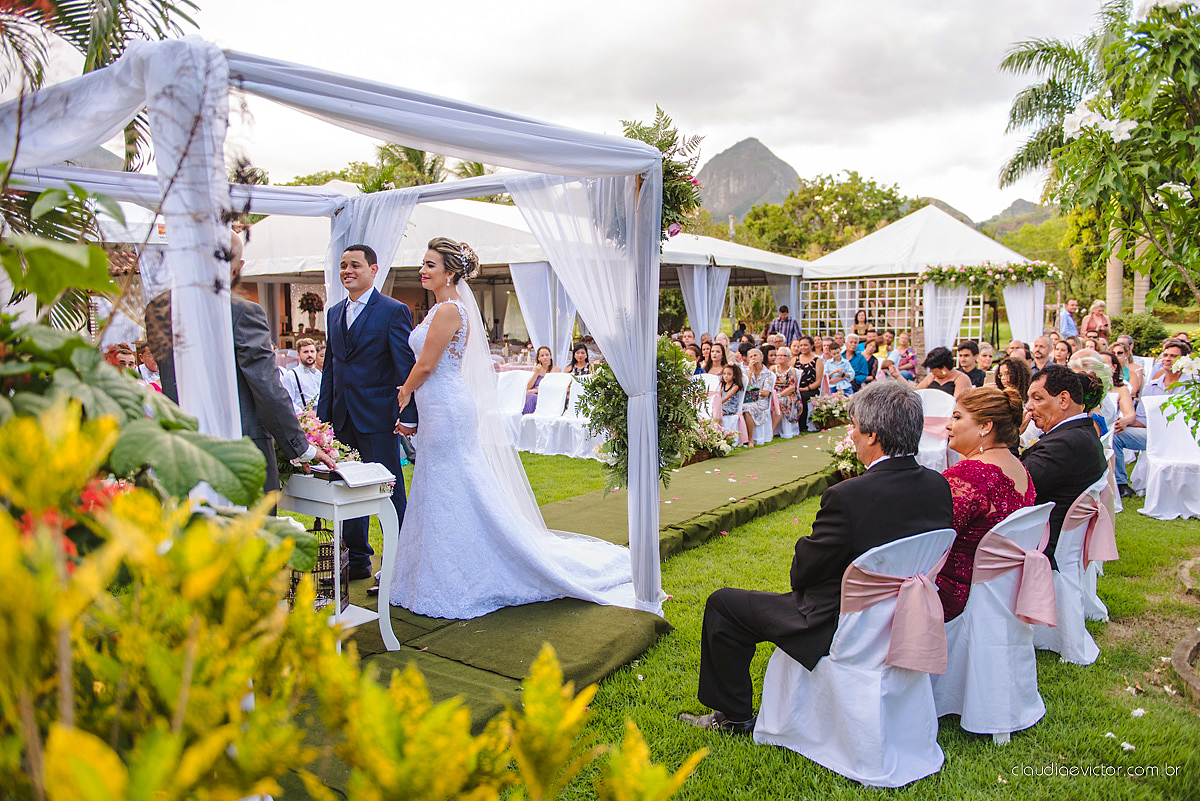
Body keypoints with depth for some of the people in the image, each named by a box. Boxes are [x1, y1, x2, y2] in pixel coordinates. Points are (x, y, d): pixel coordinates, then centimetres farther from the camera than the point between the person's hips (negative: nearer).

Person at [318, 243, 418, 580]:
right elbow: (330, 367, 17)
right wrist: (322, 415, 12)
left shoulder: (394, 311, -6)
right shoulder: (334, 313, 14)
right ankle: (357, 559, 27)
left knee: (389, 491, 2)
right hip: (342, 419, 7)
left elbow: (406, 366, -9)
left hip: (377, 417, -6)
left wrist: (408, 414, -15)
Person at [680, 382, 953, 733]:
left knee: (722, 604, 6)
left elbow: (804, 572, -17)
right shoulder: (939, 486, -7)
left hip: (837, 631, -8)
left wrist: (805, 548, 6)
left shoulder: (847, 496, -29)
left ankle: (734, 716, 20)